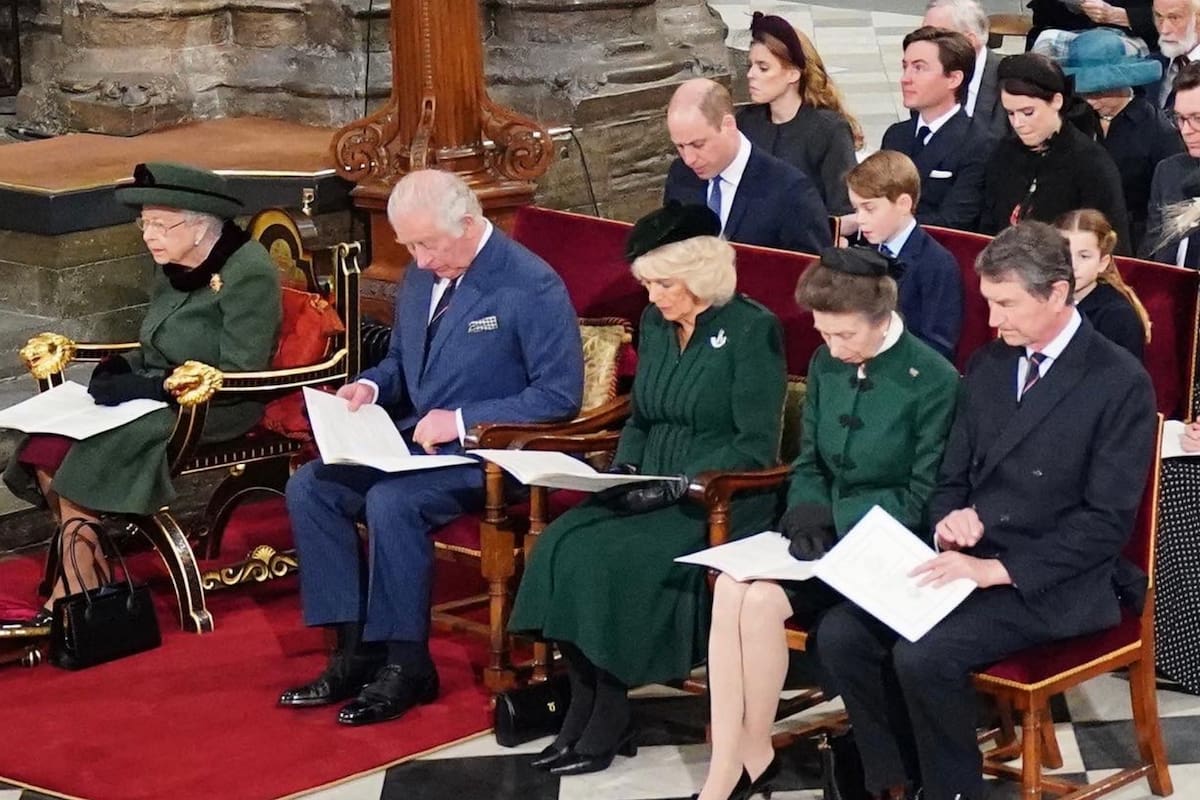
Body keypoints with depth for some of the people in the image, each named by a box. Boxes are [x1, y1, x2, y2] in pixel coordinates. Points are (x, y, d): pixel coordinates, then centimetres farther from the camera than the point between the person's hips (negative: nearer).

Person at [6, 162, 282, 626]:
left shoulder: (247, 272, -15)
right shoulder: (173, 270, 8)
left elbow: (239, 375, -19)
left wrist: (152, 388, -23)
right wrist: (118, 371, -4)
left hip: (216, 409, -8)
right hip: (158, 393, 8)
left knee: (92, 449, -27)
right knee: (47, 446, -17)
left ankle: (79, 584, -12)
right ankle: (80, 571, -11)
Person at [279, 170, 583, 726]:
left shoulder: (532, 287, -14)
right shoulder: (421, 276, 9)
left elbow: (560, 395, -16)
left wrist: (463, 420, -22)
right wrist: (370, 386, 0)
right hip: (414, 440, 8)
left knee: (391, 502, -32)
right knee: (308, 487, -10)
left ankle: (406, 664, -16)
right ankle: (355, 649, -7)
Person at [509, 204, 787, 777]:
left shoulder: (752, 330, -9)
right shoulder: (655, 324, 12)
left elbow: (757, 446, -13)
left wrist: (678, 485, -19)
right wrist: (623, 470, 3)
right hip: (651, 494, 7)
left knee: (612, 558, -28)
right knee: (562, 544, -20)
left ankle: (606, 724, -15)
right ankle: (584, 709, -16)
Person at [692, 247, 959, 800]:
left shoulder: (933, 380, -11)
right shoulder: (825, 364, 7)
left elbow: (923, 498, -9)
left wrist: (836, 521, -18)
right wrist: (807, 514, -7)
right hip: (823, 532, 6)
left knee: (762, 599, -27)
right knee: (730, 587, -24)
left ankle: (753, 753, -5)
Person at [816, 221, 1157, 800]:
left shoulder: (1120, 382, -9)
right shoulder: (987, 365, 11)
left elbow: (1107, 521, -14)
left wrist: (996, 569, -21)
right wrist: (949, 521, -8)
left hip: (1052, 583, -6)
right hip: (970, 559, 7)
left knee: (924, 656, -29)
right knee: (840, 634, -14)